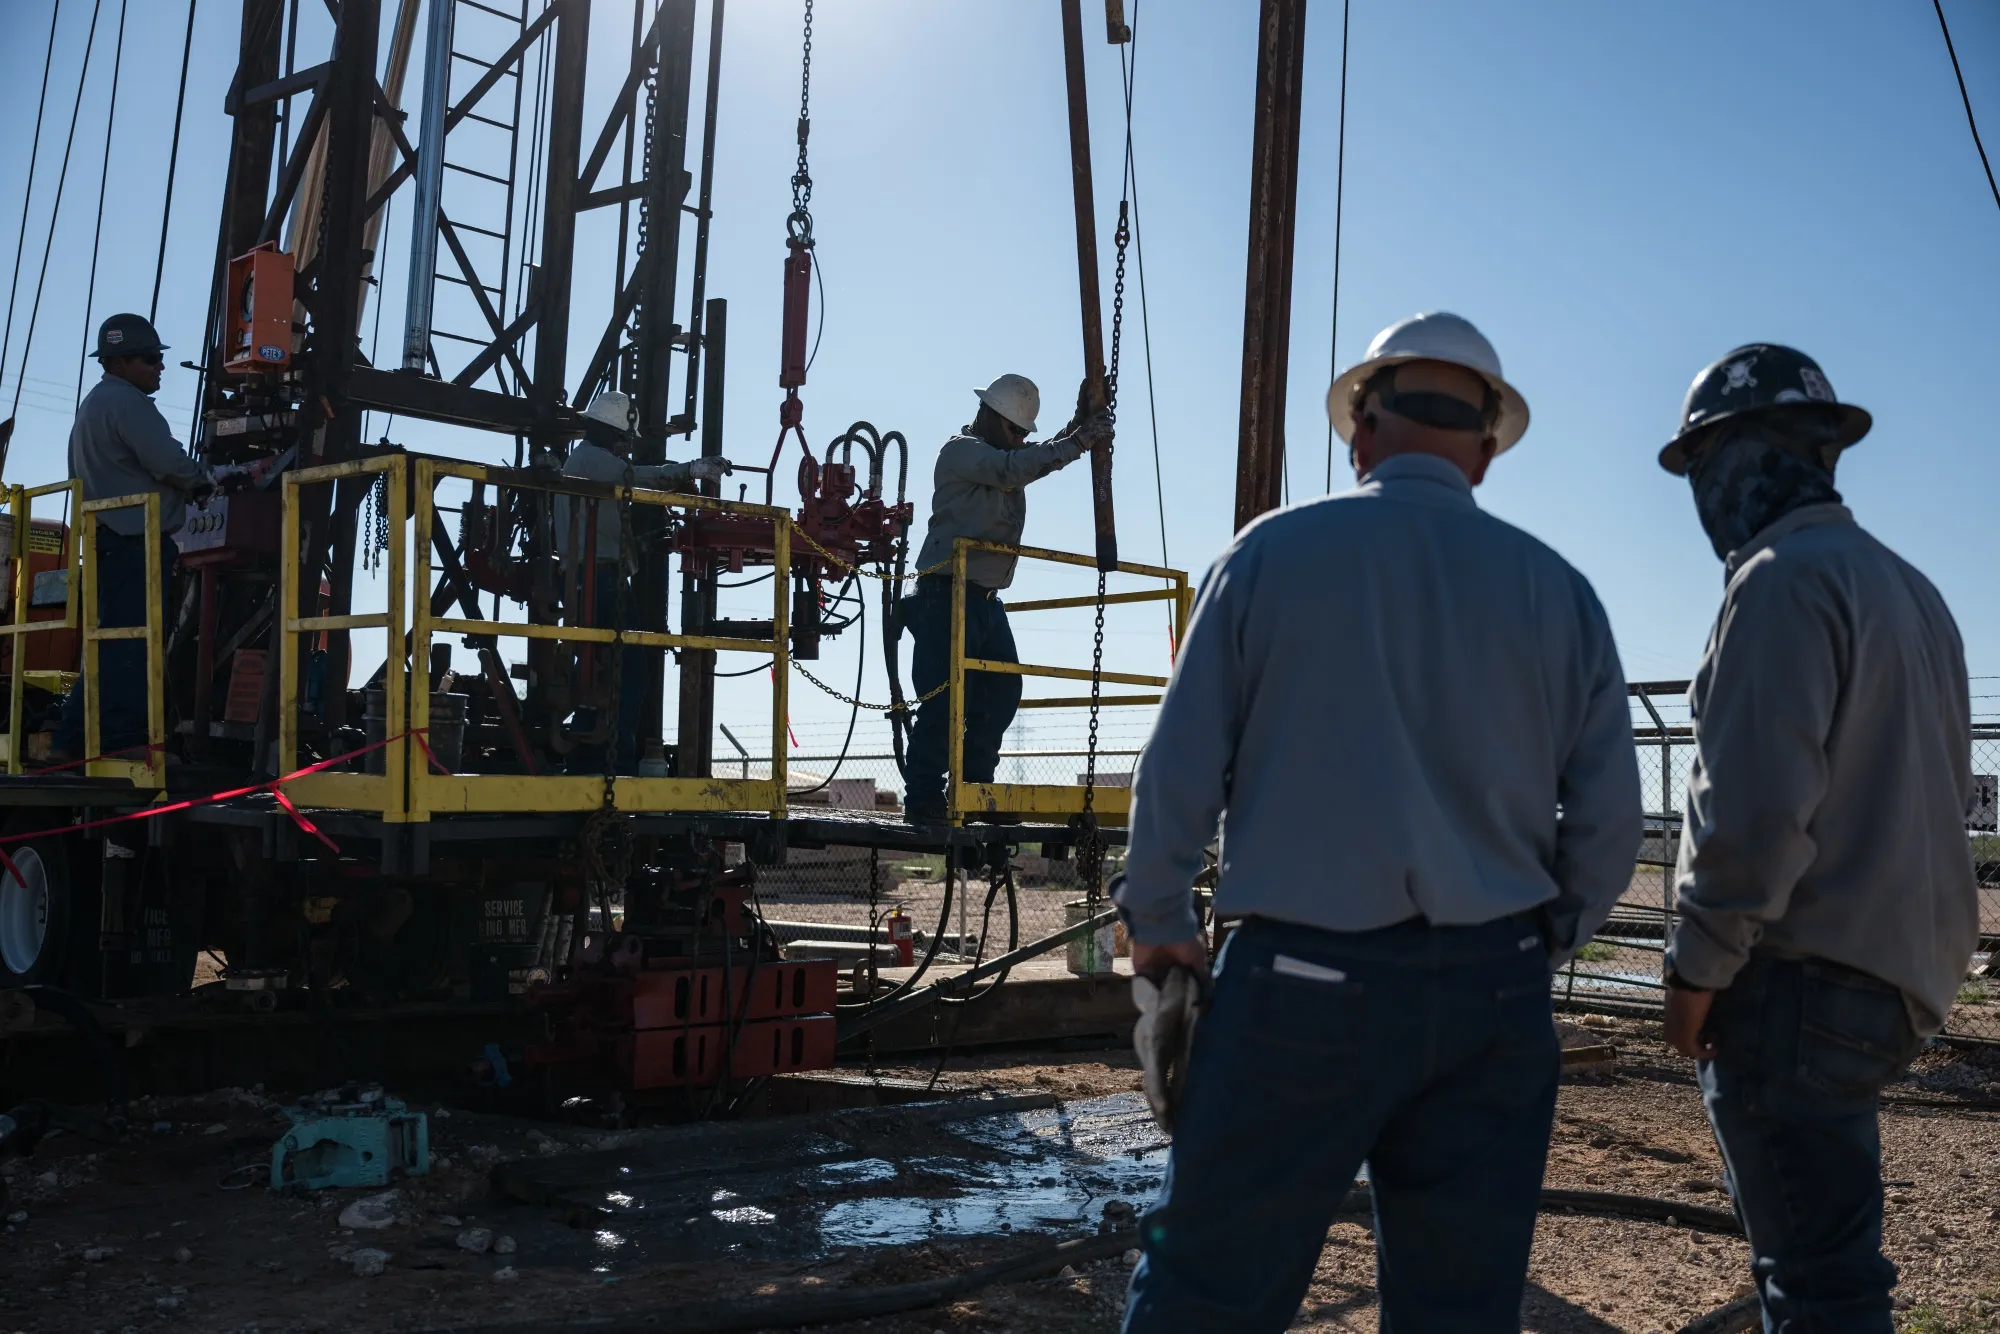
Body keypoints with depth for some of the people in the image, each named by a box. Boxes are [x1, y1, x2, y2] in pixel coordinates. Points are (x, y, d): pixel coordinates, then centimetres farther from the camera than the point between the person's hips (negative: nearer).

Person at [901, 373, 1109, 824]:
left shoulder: (1005, 457, 22)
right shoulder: (961, 450, -6)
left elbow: (1049, 455, 17)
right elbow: (1015, 467, -22)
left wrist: (1079, 423, 0)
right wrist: (1079, 440, -22)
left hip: (986, 598, 9)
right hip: (948, 595, -9)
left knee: (1003, 694, 6)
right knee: (945, 699, -11)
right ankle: (923, 799, -6)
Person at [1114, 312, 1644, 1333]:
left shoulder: (1273, 553, -2)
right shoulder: (1558, 591, 5)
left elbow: (1181, 769, -2)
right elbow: (1608, 828, 6)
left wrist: (1156, 922, 13)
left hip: (1303, 985, -3)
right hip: (1493, 998, 4)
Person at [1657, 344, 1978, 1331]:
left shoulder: (1781, 580, -12)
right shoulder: (1909, 589, 17)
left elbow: (1754, 799, -21)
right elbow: (1933, 791, 19)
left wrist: (1696, 966, -13)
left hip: (1802, 979, -10)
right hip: (1899, 976, 10)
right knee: (1814, 1245, 21)